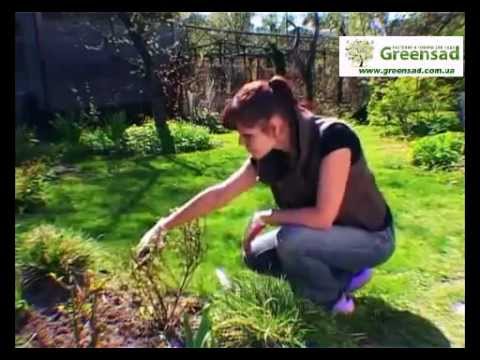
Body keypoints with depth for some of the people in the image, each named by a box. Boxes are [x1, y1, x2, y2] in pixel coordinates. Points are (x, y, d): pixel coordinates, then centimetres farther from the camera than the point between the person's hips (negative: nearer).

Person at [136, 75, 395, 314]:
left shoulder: (333, 138, -31)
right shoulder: (268, 155, -11)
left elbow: (323, 216, -34)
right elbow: (219, 193, -8)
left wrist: (265, 217, -20)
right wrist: (163, 226, -7)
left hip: (372, 238, -6)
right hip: (327, 235, 7)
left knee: (289, 239, -31)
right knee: (255, 256, 1)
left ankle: (334, 299, 0)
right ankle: (347, 276, 10)